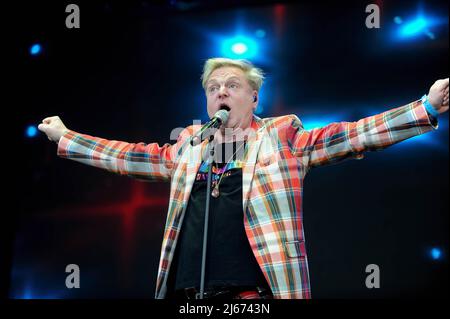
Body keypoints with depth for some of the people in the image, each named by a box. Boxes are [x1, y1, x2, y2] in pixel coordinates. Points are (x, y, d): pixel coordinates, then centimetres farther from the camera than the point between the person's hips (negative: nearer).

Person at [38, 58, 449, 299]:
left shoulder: (282, 137, 9)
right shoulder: (188, 143, 20)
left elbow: (348, 136, 2)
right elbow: (134, 156, 28)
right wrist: (65, 138, 31)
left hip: (253, 292, -4)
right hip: (187, 291, 4)